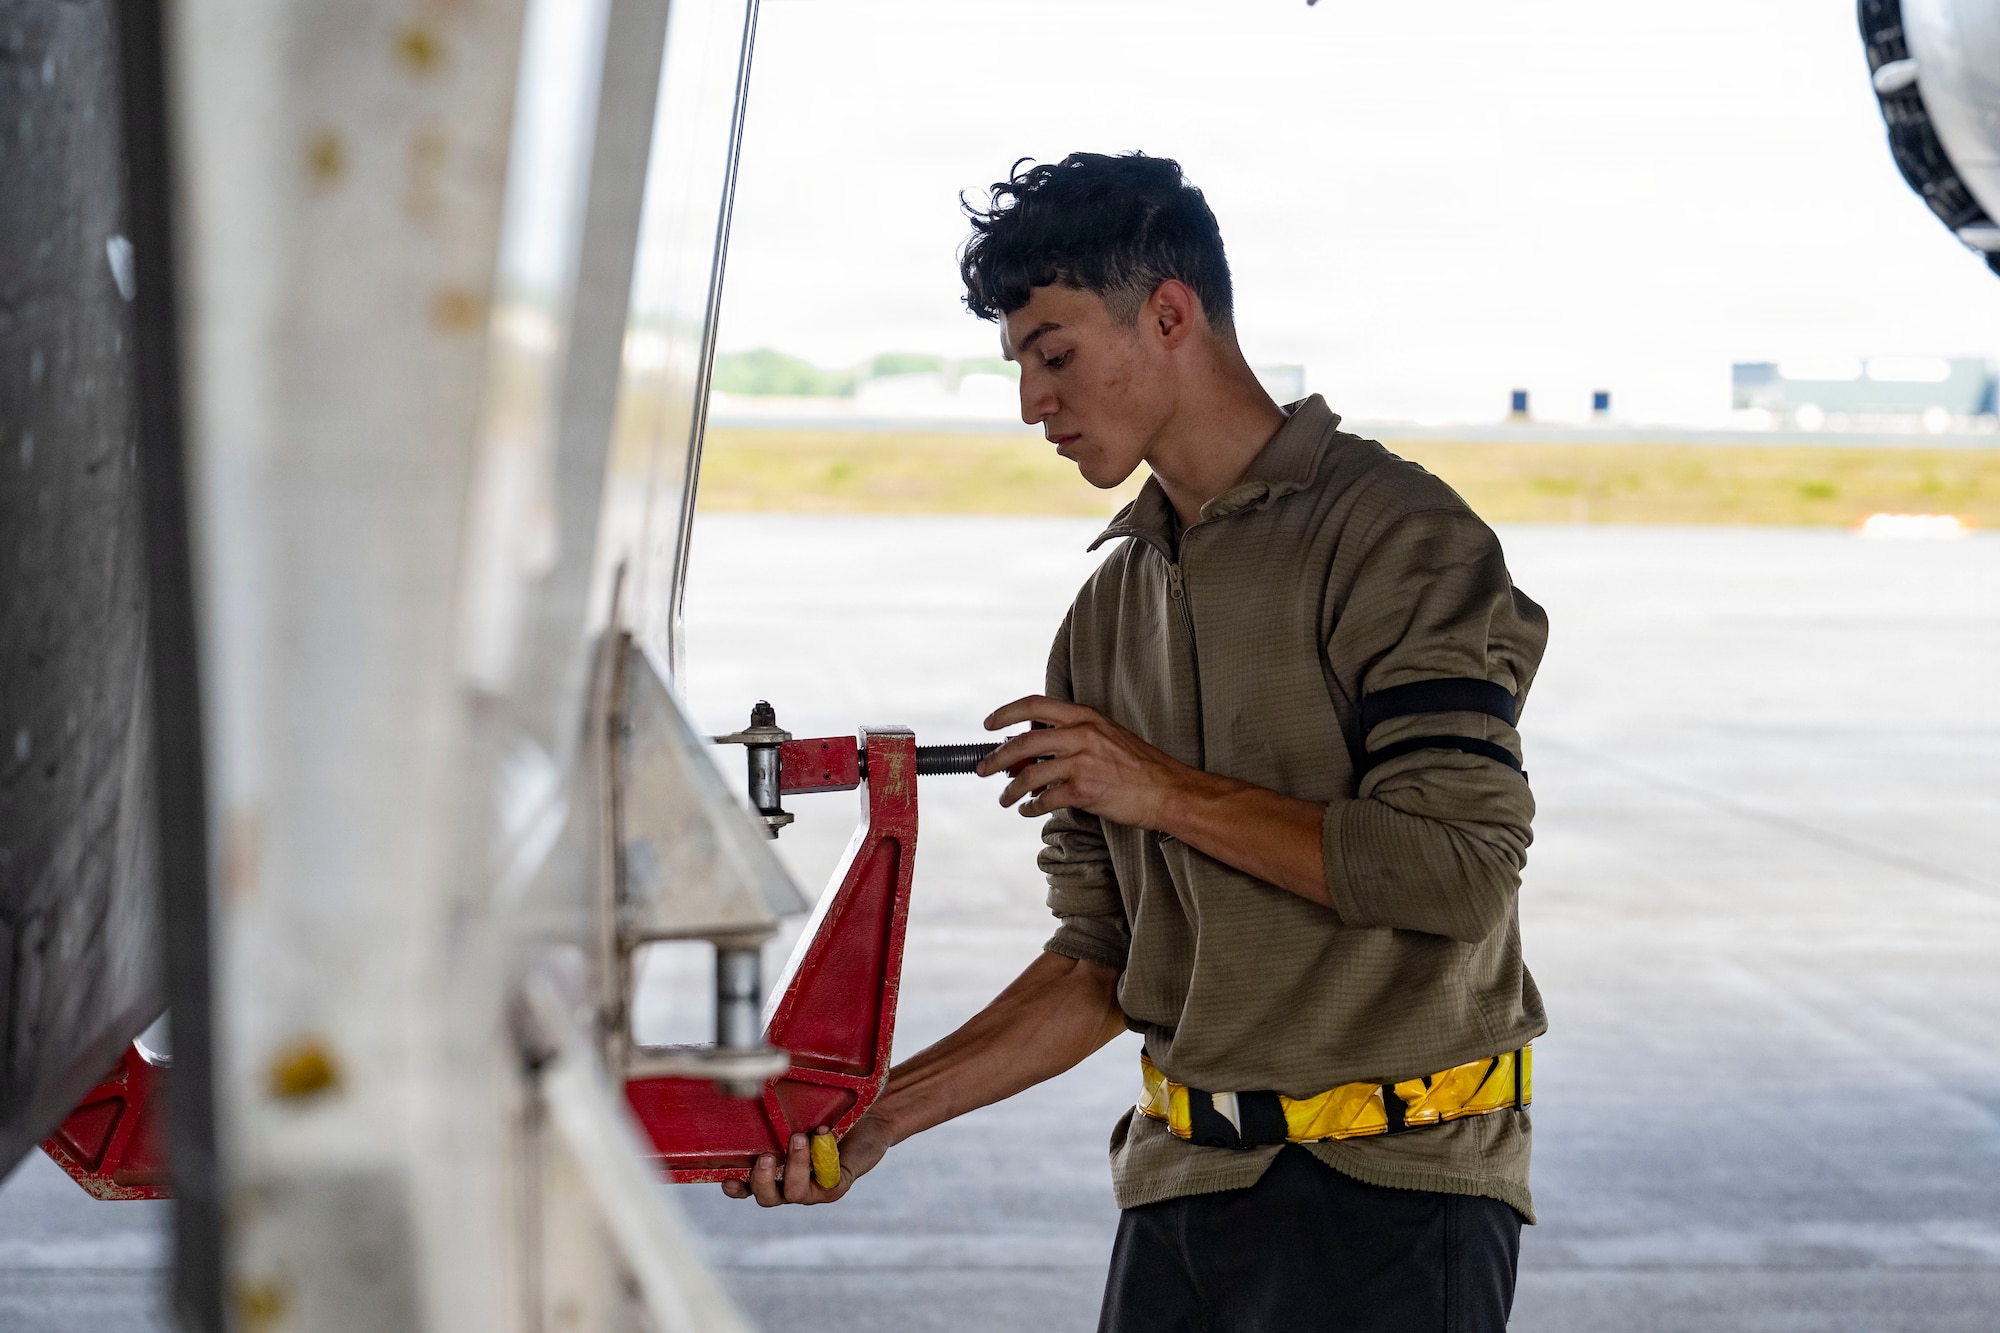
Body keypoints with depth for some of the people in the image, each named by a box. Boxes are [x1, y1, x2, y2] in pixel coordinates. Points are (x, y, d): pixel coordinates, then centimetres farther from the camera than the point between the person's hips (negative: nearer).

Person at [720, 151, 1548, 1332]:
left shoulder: (1395, 535, -9)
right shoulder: (1110, 611, 13)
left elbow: (1462, 868, -19)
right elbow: (1102, 964, 12)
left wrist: (1173, 792, -16)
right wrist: (885, 1110, 2)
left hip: (1395, 1192, -6)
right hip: (1187, 1180, 6)